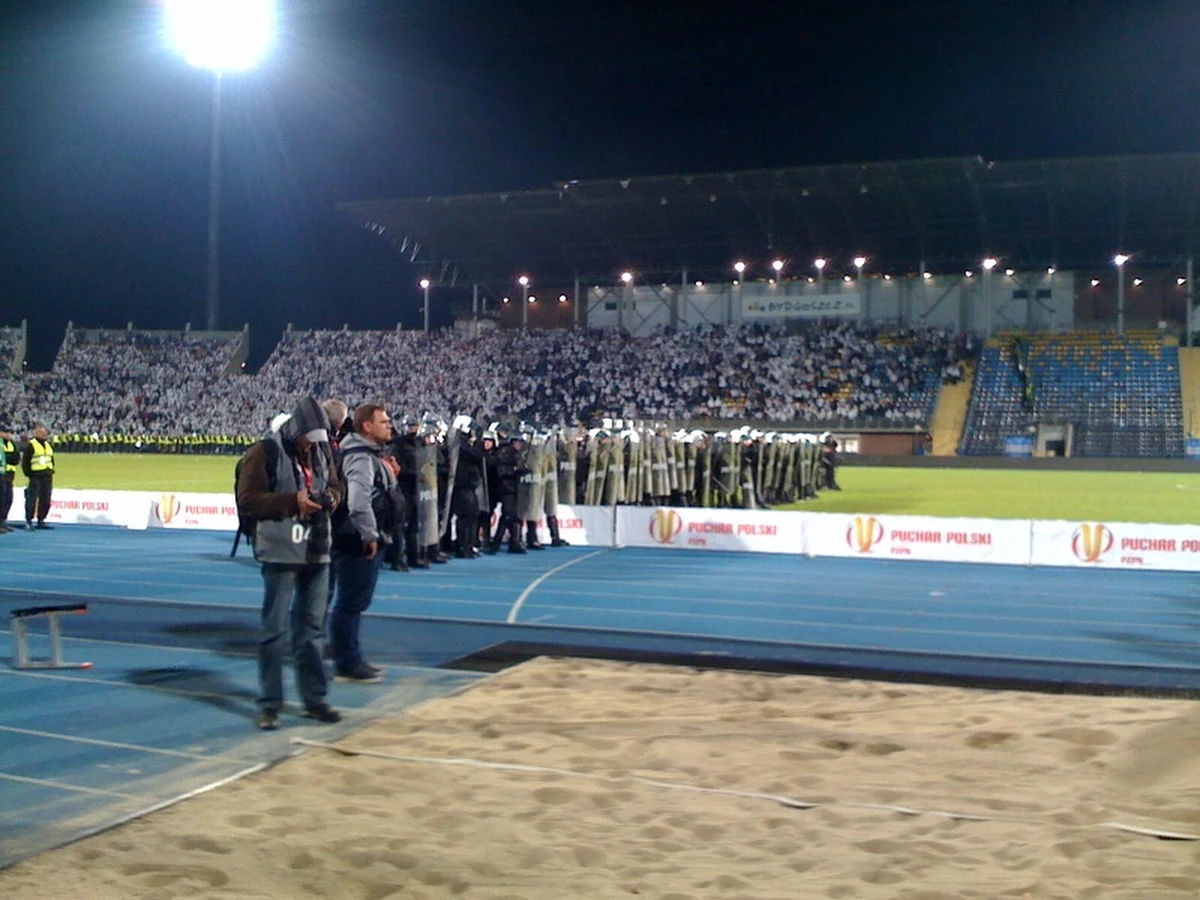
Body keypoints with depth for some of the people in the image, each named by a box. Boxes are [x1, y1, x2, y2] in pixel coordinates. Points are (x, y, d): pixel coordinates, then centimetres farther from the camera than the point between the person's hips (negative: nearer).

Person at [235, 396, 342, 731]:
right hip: (280, 552, -6)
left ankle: (314, 698, 21)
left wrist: (330, 497, -3)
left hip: (316, 551, 6)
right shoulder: (265, 452, -9)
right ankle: (269, 704, 7)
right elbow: (247, 500, -13)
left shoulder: (319, 451, 11)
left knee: (312, 627, 13)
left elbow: (334, 486, 22)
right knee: (274, 628, -1)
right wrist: (292, 501, -22)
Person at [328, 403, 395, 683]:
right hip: (358, 543, -11)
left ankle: (351, 659, 27)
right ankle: (346, 665, 5)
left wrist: (388, 474, 8)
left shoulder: (371, 455, 16)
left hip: (366, 541, 11)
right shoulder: (361, 457, -18)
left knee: (354, 602, 17)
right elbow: (358, 501, -30)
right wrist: (369, 535, -25)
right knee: (351, 602, -3)